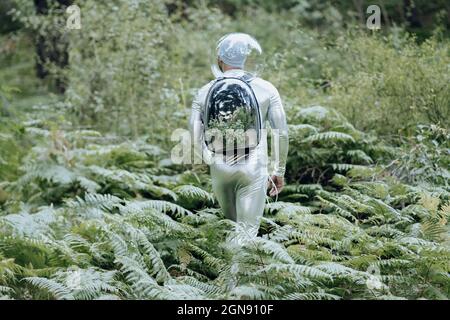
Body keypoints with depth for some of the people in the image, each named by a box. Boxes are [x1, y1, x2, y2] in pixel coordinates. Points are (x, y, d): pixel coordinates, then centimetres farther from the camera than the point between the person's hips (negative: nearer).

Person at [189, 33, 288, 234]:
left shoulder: (205, 92, 2)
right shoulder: (266, 89, -2)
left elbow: (195, 139, 0)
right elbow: (281, 133, -3)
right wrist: (279, 171, 8)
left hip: (220, 170, 2)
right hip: (253, 171, -2)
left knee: (231, 224, 24)